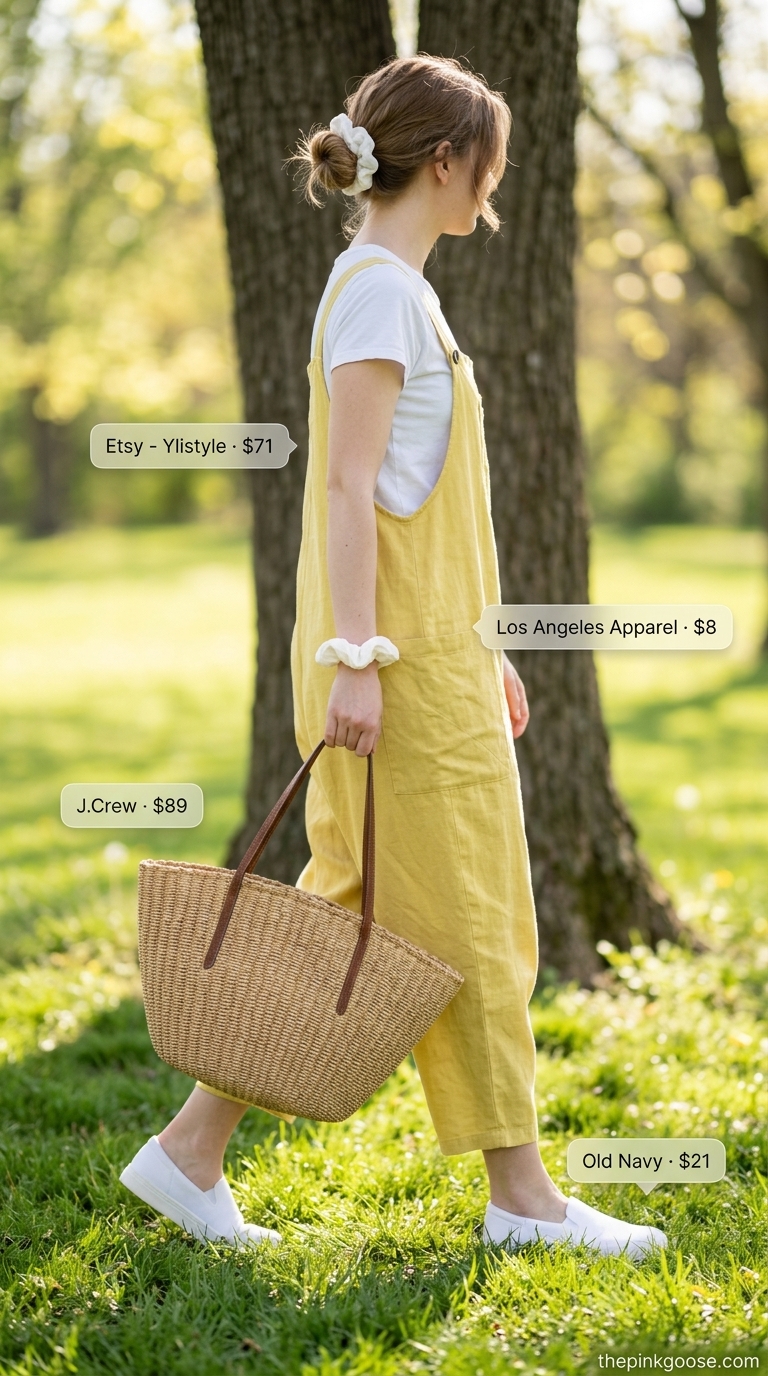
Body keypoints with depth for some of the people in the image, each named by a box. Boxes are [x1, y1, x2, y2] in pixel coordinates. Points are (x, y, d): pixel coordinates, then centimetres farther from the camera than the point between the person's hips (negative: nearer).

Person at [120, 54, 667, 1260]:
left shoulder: (395, 290, 19)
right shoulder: (379, 290, -11)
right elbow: (350, 485, -18)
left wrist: (480, 649, 23)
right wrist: (357, 657, -23)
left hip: (431, 654, 10)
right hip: (397, 659, -10)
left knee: (354, 916, 10)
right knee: (462, 923, -1)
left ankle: (192, 1152, 14)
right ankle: (522, 1195, 9)